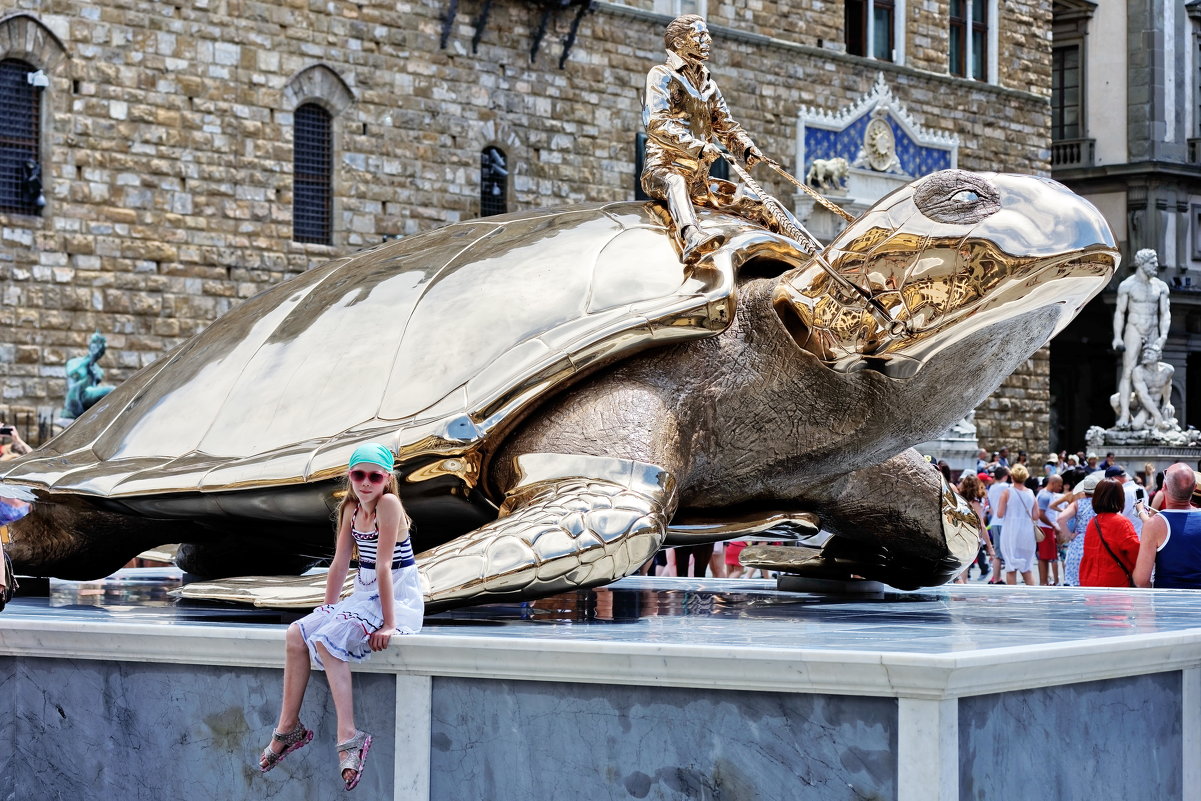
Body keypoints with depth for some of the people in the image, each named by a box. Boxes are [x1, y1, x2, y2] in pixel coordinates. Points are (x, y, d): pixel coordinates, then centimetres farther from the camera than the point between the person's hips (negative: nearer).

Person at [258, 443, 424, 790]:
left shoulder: (388, 504, -17)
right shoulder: (352, 508, 7)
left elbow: (383, 565, -22)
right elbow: (340, 564, 10)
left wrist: (389, 623, -24)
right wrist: (327, 611, 10)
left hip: (398, 598, -8)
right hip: (364, 595, 8)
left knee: (327, 640, -26)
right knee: (297, 634, -6)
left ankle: (349, 737, -28)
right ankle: (288, 727, 1)